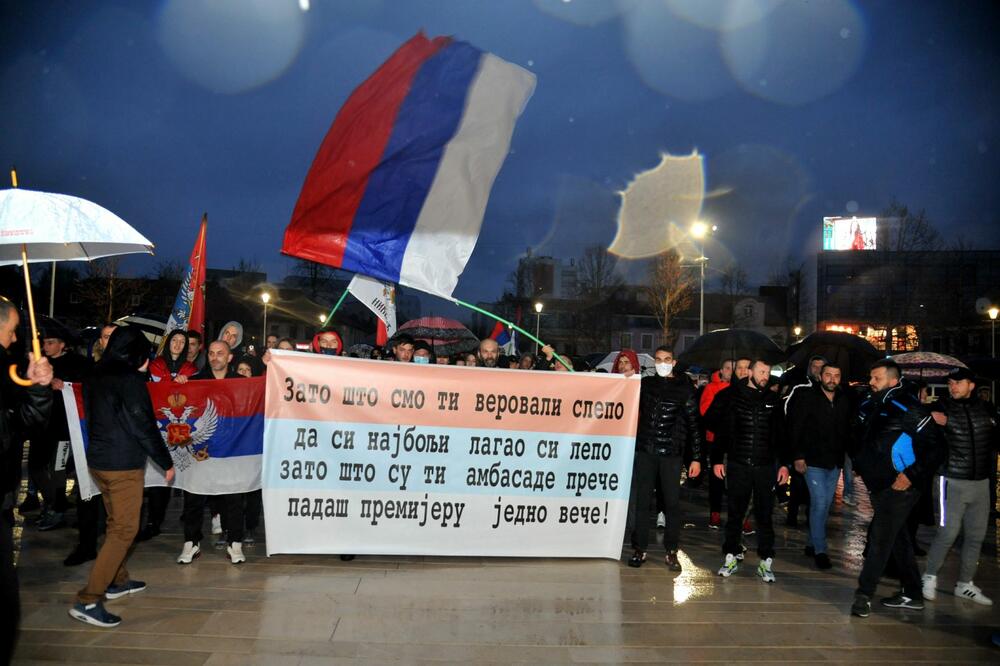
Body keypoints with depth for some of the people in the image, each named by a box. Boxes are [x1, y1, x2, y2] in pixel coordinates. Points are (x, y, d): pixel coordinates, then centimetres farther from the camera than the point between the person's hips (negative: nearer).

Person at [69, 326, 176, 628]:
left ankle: (117, 580, 35)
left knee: (116, 523, 22)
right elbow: (144, 426, -16)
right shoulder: (130, 379, -16)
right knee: (124, 529, -4)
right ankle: (88, 601, -7)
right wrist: (167, 463, -7)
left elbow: (96, 418, 16)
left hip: (98, 460, 9)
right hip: (124, 464, -9)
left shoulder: (95, 377, 8)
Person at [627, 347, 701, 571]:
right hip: (645, 451, 2)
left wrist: (696, 458, 0)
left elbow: (693, 424, 4)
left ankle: (672, 551, 13)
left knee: (672, 502, 2)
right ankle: (640, 549, 13)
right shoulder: (645, 384, 10)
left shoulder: (684, 388, 4)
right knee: (642, 500, 4)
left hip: (672, 453, -2)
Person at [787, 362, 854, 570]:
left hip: (834, 462, 5)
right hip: (813, 461, -5)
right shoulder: (807, 397, -8)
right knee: (819, 504, -8)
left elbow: (849, 431, 12)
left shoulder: (845, 401, 6)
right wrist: (798, 456, -13)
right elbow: (795, 428, -9)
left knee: (825, 505, 11)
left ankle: (812, 544, 24)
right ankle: (819, 550, 1)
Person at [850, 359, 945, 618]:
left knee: (880, 538, -8)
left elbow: (937, 449, -14)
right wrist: (859, 464, 13)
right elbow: (862, 440, 23)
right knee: (897, 539, 16)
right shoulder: (868, 405, 7)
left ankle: (864, 594, -2)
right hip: (877, 485, 8)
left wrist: (912, 475, -18)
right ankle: (912, 594, 27)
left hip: (899, 487, -8)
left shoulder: (911, 409, -14)